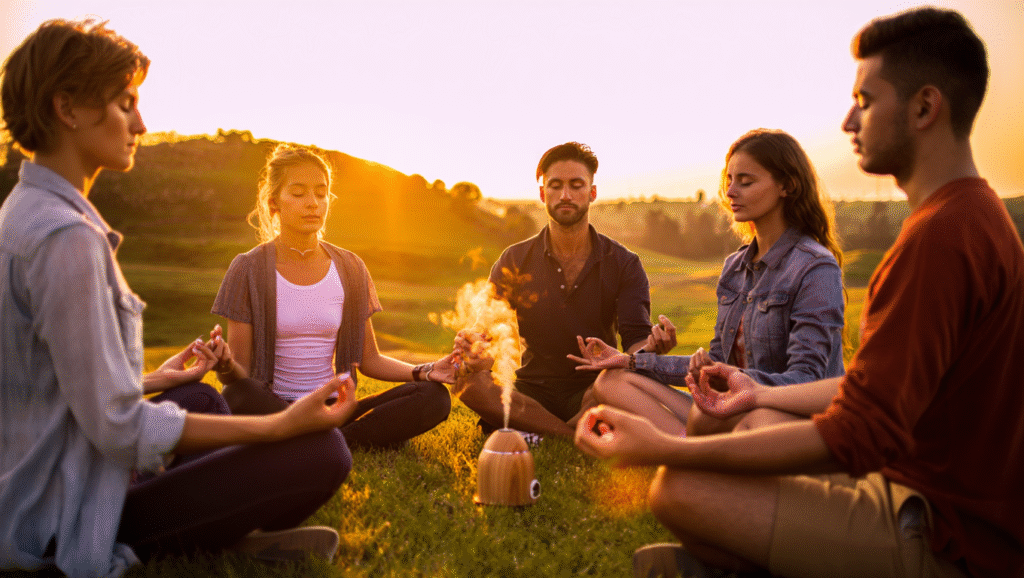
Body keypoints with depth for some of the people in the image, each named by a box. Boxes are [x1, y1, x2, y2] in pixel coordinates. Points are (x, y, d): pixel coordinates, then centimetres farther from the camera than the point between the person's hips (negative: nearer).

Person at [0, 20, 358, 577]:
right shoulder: (65, 236, -24)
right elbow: (116, 424, -24)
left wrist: (158, 378, 26)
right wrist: (279, 425, -24)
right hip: (63, 522, -11)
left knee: (200, 396, 32)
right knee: (323, 450, -23)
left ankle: (236, 533, 12)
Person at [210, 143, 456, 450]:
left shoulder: (349, 268, 6)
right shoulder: (249, 269, -3)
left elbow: (369, 360, 9)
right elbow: (241, 373, -5)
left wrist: (425, 372, -9)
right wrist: (226, 367, -30)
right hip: (273, 410, -3)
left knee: (435, 396, -19)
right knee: (238, 397, -38)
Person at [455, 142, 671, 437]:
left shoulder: (623, 263, 2)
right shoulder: (515, 261, 3)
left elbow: (635, 339, -8)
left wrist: (649, 347, -34)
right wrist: (481, 353, -32)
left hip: (593, 392, -1)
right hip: (532, 393, 1)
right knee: (469, 382, -28)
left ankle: (532, 435, -22)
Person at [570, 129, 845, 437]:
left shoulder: (816, 268, -10)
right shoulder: (734, 267, 14)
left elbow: (806, 379, -19)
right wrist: (632, 360, 15)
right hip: (735, 415, 8)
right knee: (611, 382, -6)